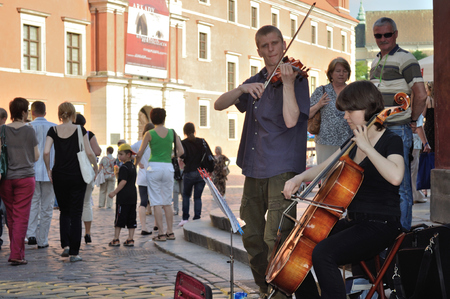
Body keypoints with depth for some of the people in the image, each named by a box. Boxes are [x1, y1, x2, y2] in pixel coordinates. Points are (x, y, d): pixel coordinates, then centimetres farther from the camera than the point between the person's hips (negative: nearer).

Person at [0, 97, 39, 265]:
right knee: (21, 217, -1)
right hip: (25, 177, -2)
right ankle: (16, 255, -7)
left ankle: (16, 252, 21)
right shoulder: (29, 131, -4)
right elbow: (36, 157, 1)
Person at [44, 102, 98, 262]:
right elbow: (89, 152, -9)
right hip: (77, 176, -2)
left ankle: (65, 245, 6)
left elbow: (46, 152, -9)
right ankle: (74, 252, 2)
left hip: (59, 176, 2)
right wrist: (96, 167, 7)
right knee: (76, 214, 3)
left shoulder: (53, 131, 1)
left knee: (64, 211, 19)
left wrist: (48, 169, 5)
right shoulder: (80, 130, -4)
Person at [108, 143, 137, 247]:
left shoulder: (123, 167, -12)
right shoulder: (133, 167, 15)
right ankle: (130, 239, 8)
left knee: (119, 218, -3)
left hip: (123, 197, -8)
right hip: (133, 195, 8)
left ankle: (116, 239, 0)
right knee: (131, 218, 7)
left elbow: (123, 181, -20)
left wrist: (114, 192, -19)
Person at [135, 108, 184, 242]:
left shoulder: (149, 134, -4)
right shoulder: (172, 133, 3)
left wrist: (136, 164, 16)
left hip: (154, 167, -3)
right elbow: (181, 151, 4)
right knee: (167, 202, 13)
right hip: (168, 167, 3)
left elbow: (140, 154, -1)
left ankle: (161, 233, -3)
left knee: (157, 202, 0)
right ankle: (170, 232, 11)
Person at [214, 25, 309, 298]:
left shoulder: (297, 79, -1)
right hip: (254, 168, 7)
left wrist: (287, 82, -22)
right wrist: (242, 89, -12)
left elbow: (291, 120, -16)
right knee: (251, 236, 13)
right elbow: (219, 105, 4)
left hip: (282, 170, -7)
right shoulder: (255, 83, 16)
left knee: (276, 239, -15)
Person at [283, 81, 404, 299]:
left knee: (323, 253, -30)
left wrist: (366, 147, -23)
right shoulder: (353, 142, 12)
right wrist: (300, 178, 3)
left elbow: (395, 176, -32)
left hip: (381, 225, -8)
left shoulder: (391, 141, -11)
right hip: (353, 221, 9)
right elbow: (324, 168, 22)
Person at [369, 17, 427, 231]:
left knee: (400, 184, -5)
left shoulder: (405, 59, -9)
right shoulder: (376, 63, 17)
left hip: (398, 131, -8)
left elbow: (421, 95, -16)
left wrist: (412, 120, -7)